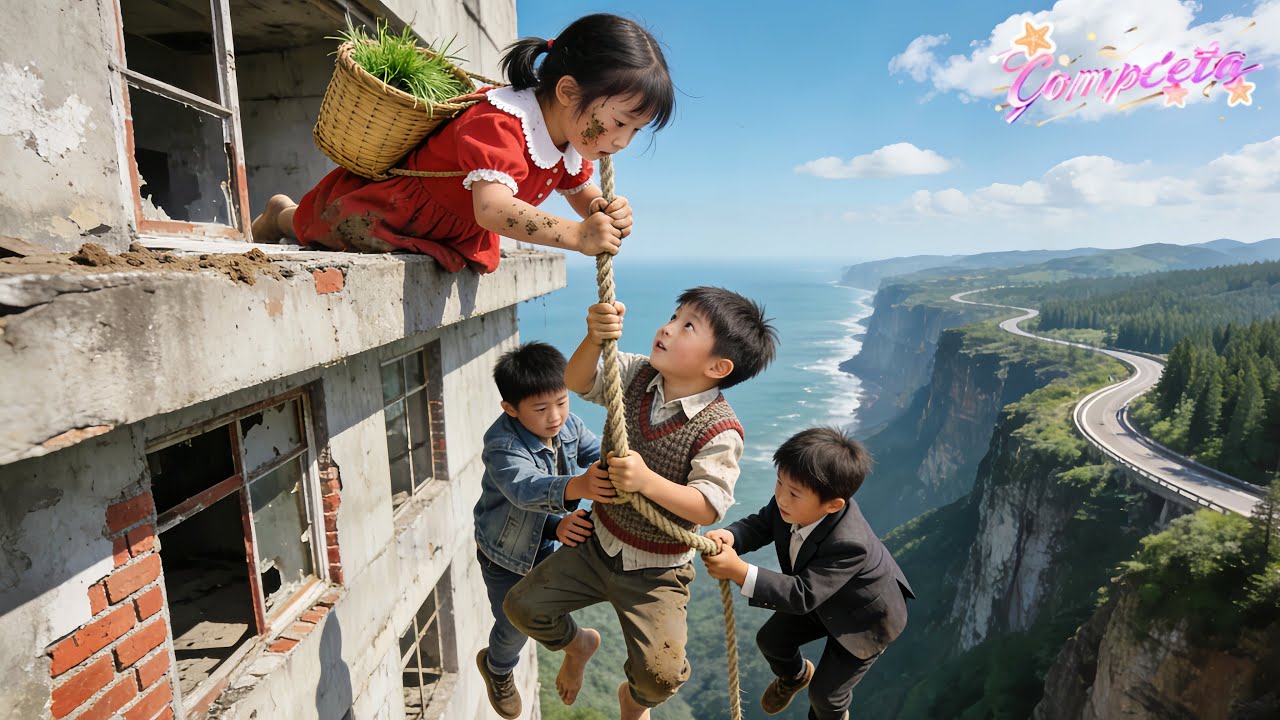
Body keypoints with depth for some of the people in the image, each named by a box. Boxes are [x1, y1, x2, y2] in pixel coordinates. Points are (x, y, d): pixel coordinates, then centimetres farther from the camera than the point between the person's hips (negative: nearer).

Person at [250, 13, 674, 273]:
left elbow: (582, 194, 4)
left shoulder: (573, 145, -10)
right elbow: (493, 207, -52)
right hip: (400, 200, -7)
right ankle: (284, 217, 31)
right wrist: (576, 235, -59)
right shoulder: (499, 123, -38)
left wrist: (604, 210, -20)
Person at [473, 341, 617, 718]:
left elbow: (598, 453, -15)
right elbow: (525, 488, -54)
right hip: (505, 552, -5)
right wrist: (576, 486, -74)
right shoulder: (502, 446, -36)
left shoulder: (569, 426, -16)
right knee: (515, 624, 8)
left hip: (546, 542, 5)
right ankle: (498, 668, 44)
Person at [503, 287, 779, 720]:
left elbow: (708, 507, -27)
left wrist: (647, 481, -40)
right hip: (596, 544, 5)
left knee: (661, 674, -14)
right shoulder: (637, 375, -9)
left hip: (655, 574, -4)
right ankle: (578, 644, 39)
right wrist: (594, 340, -37)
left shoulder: (719, 432, -25)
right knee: (523, 606, 5)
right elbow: (577, 381, -17)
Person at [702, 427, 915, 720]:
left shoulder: (848, 544, -46)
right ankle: (794, 675, 50)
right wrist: (730, 536, -39)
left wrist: (739, 572, -55)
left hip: (865, 616, -6)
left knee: (826, 692, 5)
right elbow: (760, 525, -16)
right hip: (820, 599, 6)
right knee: (770, 639, 15)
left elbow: (803, 595, -46)